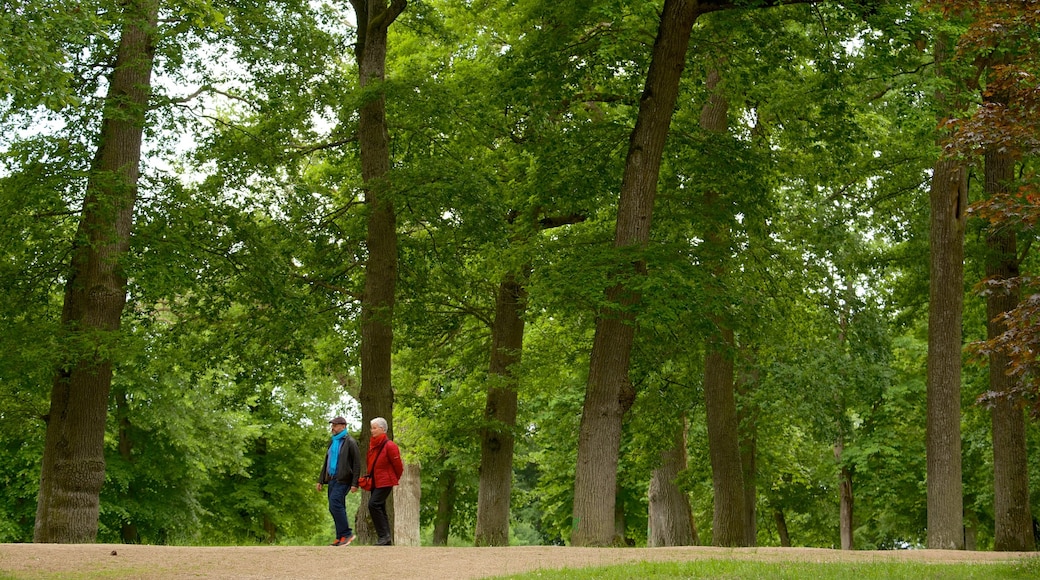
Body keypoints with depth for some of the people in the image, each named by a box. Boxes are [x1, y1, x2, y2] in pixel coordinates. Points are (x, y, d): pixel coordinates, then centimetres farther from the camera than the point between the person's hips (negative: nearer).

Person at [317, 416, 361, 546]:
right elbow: (326, 462, 25)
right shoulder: (333, 442, 19)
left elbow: (357, 464, -9)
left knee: (335, 504, -19)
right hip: (332, 479, 8)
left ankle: (346, 534, -14)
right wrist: (321, 480, 20)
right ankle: (341, 538, 9)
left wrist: (354, 483, -15)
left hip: (343, 480, -8)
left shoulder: (350, 442, -6)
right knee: (334, 507, 5)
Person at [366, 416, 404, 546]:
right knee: (380, 509, 8)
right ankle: (386, 540, 14)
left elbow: (398, 466, -8)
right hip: (375, 482, 9)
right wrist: (370, 478, 16)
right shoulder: (372, 445, 12)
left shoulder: (389, 446, -13)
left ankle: (383, 536, -15)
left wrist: (395, 480, 5)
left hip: (385, 482, -9)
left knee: (374, 504, -20)